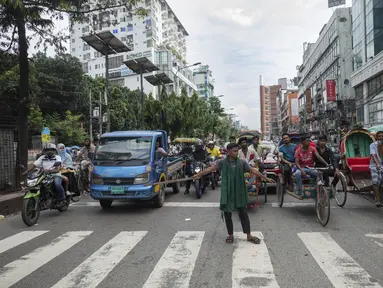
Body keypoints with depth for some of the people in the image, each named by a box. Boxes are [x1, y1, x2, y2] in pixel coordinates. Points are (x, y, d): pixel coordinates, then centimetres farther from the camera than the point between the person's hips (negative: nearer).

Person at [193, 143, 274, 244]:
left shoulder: (242, 162, -1)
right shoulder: (222, 162, -4)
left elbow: (253, 170, -2)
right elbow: (211, 169, -11)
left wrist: (265, 178, -5)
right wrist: (199, 174, -18)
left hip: (239, 193, 1)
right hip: (227, 193, 0)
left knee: (243, 214, 7)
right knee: (227, 214, 9)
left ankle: (249, 235, 18)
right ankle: (230, 235, 25)